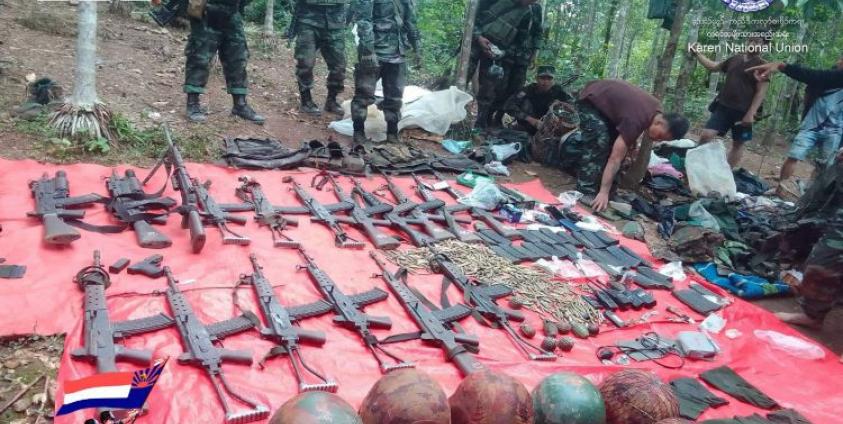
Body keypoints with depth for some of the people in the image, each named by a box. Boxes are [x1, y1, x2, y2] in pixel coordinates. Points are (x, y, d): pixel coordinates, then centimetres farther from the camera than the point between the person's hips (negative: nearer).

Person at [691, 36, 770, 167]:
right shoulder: (735, 59, 11)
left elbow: (761, 92, -10)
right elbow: (713, 66, 24)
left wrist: (751, 114, -19)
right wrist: (697, 53, 18)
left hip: (743, 111, -3)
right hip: (723, 107, 4)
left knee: (738, 143, 5)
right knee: (706, 135, -10)